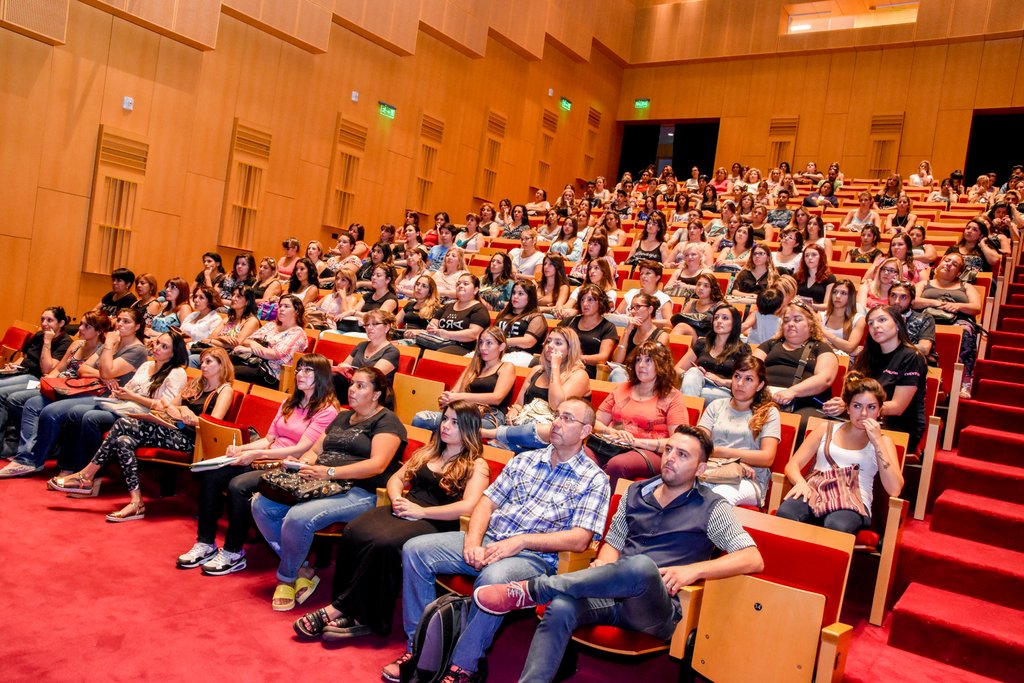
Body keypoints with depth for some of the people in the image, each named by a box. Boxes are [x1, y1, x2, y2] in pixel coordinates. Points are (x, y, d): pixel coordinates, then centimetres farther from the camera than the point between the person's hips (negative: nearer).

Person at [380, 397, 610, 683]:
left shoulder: (594, 479, 0)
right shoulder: (524, 460, 16)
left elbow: (579, 539, -10)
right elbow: (487, 502, 13)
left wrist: (520, 541, -17)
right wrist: (472, 541, -8)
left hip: (533, 555, -6)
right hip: (488, 541, 6)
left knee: (493, 578, -39)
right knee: (414, 549, -11)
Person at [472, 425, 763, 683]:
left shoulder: (712, 509, 5)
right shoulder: (636, 492, 18)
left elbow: (753, 559, -5)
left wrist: (693, 569, -18)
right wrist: (604, 566, -4)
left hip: (657, 609, -4)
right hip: (612, 596, 4)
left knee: (641, 566, -39)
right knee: (561, 608, -32)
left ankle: (532, 589, -25)